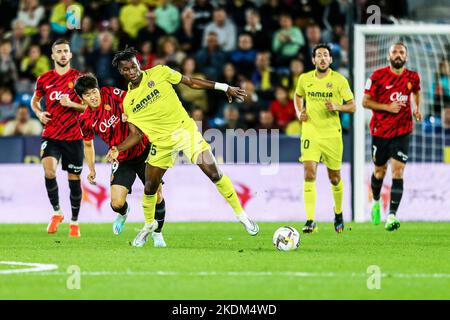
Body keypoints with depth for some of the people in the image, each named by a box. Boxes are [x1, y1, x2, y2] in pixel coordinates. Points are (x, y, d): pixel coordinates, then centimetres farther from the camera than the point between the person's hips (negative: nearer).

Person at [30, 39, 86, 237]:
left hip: (74, 137, -1)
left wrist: (71, 104, -15)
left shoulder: (79, 77, 0)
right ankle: (56, 212, 0)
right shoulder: (44, 79, 7)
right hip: (50, 135, 1)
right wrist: (39, 113, 2)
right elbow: (34, 100, 23)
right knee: (49, 171, -22)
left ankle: (74, 222, 21)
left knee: (74, 179, 5)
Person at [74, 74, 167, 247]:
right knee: (117, 203, -11)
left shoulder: (111, 93, -12)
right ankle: (123, 213, 29)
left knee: (157, 195, -7)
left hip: (143, 150, -1)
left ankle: (157, 232, 18)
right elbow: (88, 144, 10)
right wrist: (91, 169, 10)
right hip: (122, 160, 1)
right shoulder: (85, 120, -6)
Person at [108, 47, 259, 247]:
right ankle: (149, 225, 29)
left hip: (185, 130, -2)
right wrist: (117, 149, -13)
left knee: (214, 174, -11)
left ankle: (241, 215, 0)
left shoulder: (158, 73, -5)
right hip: (162, 142, 2)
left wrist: (223, 87, 2)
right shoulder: (128, 102, 2)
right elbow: (136, 134, 4)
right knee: (150, 188, 1)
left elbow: (190, 82, 2)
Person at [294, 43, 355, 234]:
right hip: (310, 133, 1)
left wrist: (337, 107, -20)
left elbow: (352, 106, -1)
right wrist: (299, 112, 5)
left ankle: (338, 213, 37)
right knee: (309, 174, -16)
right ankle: (310, 221, -18)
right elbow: (298, 96, 24)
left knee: (334, 178, 10)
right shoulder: (305, 79, 3)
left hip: (332, 134, -1)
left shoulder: (339, 80, -4)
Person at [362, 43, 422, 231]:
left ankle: (392, 215, -19)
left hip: (402, 132, 1)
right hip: (380, 131, 0)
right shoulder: (378, 76, -9)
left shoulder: (413, 77, 1)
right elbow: (365, 101, -7)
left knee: (398, 171, -13)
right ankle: (376, 202, 43)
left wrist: (417, 108, 6)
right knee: (379, 171, 13)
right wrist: (387, 107, -18)